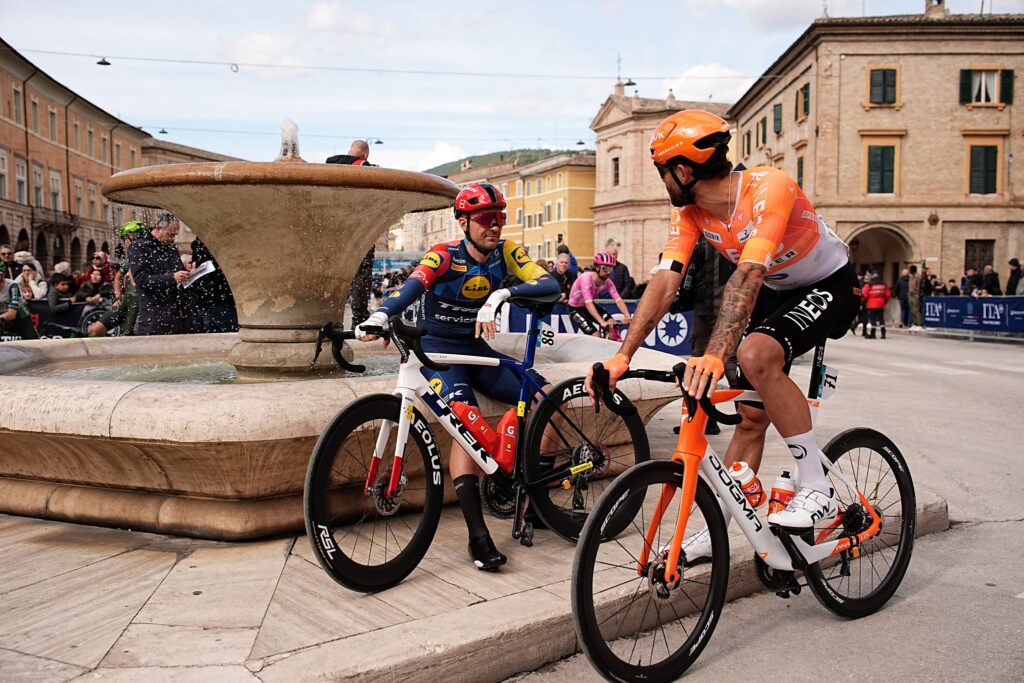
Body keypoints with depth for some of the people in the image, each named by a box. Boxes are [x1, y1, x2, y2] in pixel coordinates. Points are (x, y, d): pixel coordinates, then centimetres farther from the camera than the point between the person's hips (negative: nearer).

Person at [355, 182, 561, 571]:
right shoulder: (443, 256, -13)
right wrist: (379, 317, -54)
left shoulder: (505, 252, -2)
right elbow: (410, 288, -32)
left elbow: (550, 285, -15)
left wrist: (501, 295, -33)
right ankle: (478, 535, -29)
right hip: (439, 350, -5)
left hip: (478, 349, 5)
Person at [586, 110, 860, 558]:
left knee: (756, 354, -34)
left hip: (828, 285, -6)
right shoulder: (690, 212, -12)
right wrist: (623, 355, -32)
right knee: (751, 416, 6)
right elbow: (665, 282, -20)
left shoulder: (768, 188, -31)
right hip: (775, 292, 7)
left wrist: (715, 355, -53)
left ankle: (817, 490, -21)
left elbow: (748, 273, -43)